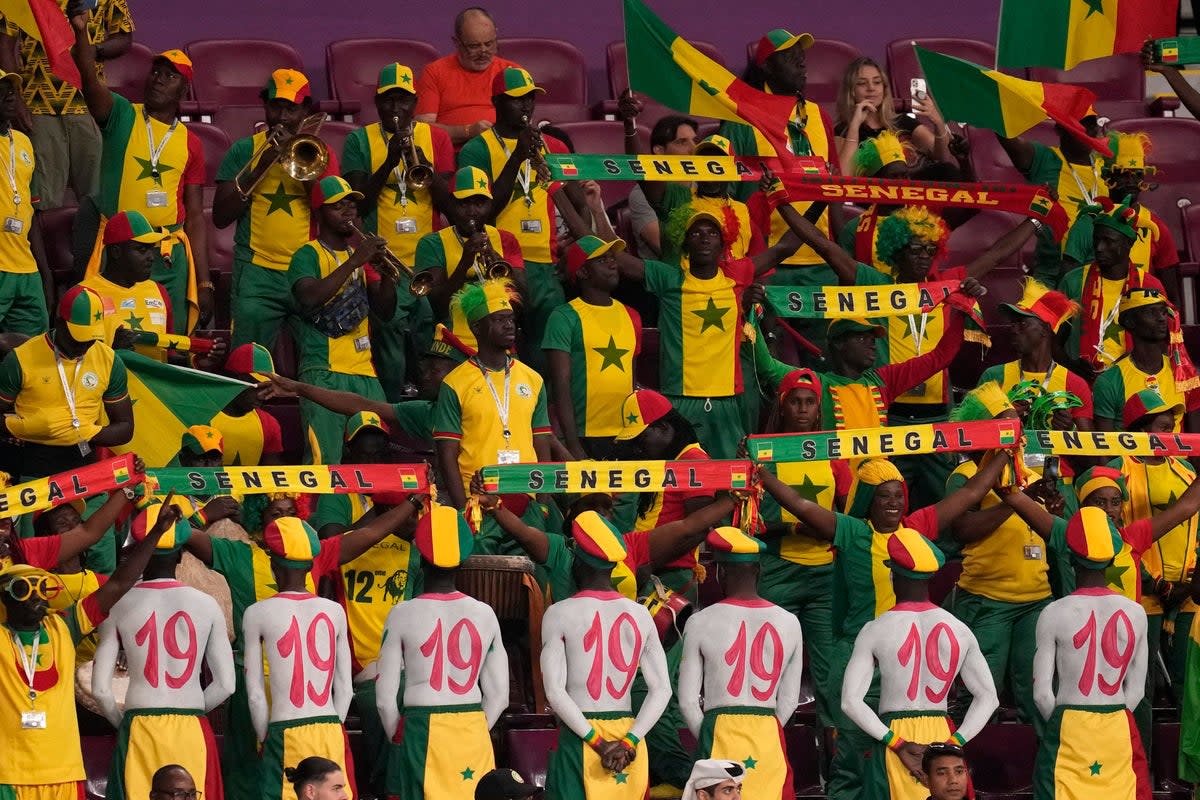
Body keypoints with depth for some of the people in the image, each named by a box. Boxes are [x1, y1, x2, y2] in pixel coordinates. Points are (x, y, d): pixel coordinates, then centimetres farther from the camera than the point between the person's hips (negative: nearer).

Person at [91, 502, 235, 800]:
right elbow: (225, 685, 3)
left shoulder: (120, 605, 1)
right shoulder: (206, 604, 3)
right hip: (192, 730, 1)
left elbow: (100, 689, -1)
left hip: (139, 729, -1)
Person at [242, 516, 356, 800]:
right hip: (331, 732, 3)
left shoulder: (257, 614, -1)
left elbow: (255, 693, 0)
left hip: (285, 733, -3)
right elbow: (344, 689, 9)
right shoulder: (334, 611, 7)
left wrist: (266, 739, 10)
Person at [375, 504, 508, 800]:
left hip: (420, 731, -3)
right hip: (474, 732, 3)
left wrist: (398, 739, 11)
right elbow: (499, 695, 6)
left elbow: (385, 697, -4)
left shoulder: (403, 614, -5)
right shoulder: (484, 614, 3)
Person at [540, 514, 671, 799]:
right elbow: (662, 689, 0)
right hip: (627, 731, 4)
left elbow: (554, 690, -12)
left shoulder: (559, 614, -5)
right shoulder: (640, 615, 6)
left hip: (578, 740, -4)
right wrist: (628, 742, -7)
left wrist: (596, 742, -11)